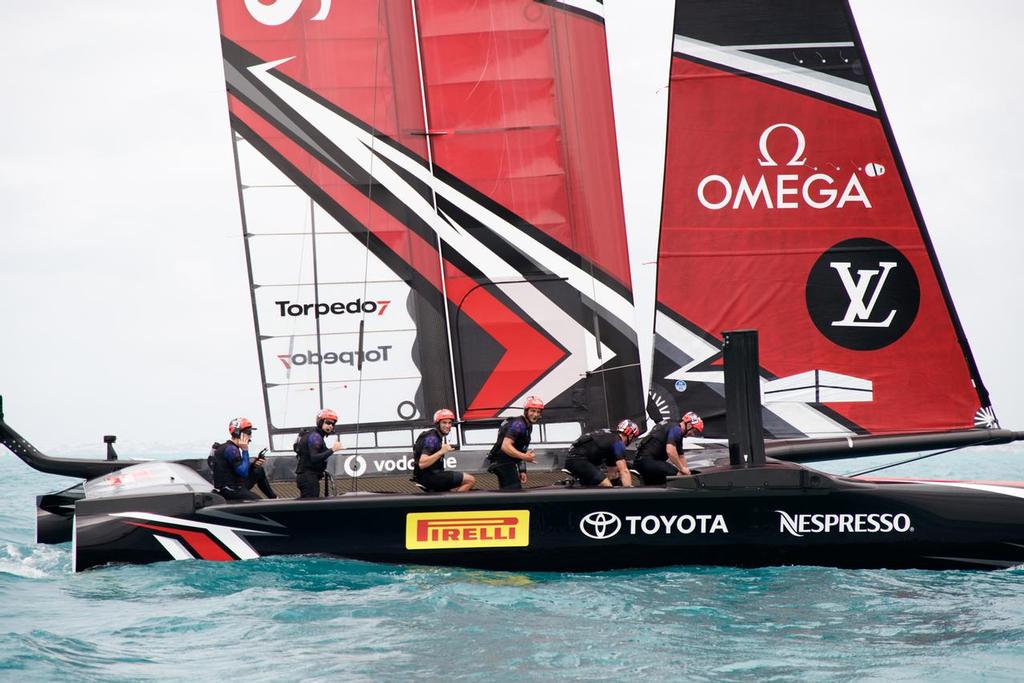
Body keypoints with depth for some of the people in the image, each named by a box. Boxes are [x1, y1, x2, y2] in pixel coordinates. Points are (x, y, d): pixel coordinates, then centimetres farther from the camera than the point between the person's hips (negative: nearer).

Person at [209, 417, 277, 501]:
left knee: (259, 471, 20)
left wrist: (254, 464, 0)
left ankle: (273, 498, 26)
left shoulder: (232, 448, 13)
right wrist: (245, 450, -18)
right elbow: (243, 472, -22)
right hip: (229, 490, -10)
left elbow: (243, 469, 17)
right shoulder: (230, 449, -18)